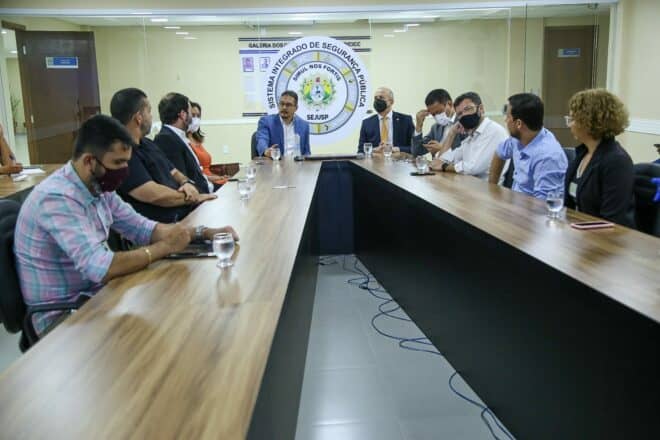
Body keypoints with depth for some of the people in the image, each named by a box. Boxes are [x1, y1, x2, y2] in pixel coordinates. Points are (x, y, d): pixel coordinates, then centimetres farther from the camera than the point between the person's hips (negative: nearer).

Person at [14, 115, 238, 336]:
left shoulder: (98, 187, 1)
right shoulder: (57, 198, -26)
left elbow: (142, 228, 7)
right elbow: (100, 269, -35)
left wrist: (203, 233, -4)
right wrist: (165, 247, -24)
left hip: (92, 293, 8)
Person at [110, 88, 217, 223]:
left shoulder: (147, 143, 18)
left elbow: (174, 172, 23)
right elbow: (154, 195, -21)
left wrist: (187, 183, -1)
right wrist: (193, 198, -7)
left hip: (184, 214, 10)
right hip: (160, 227, -10)